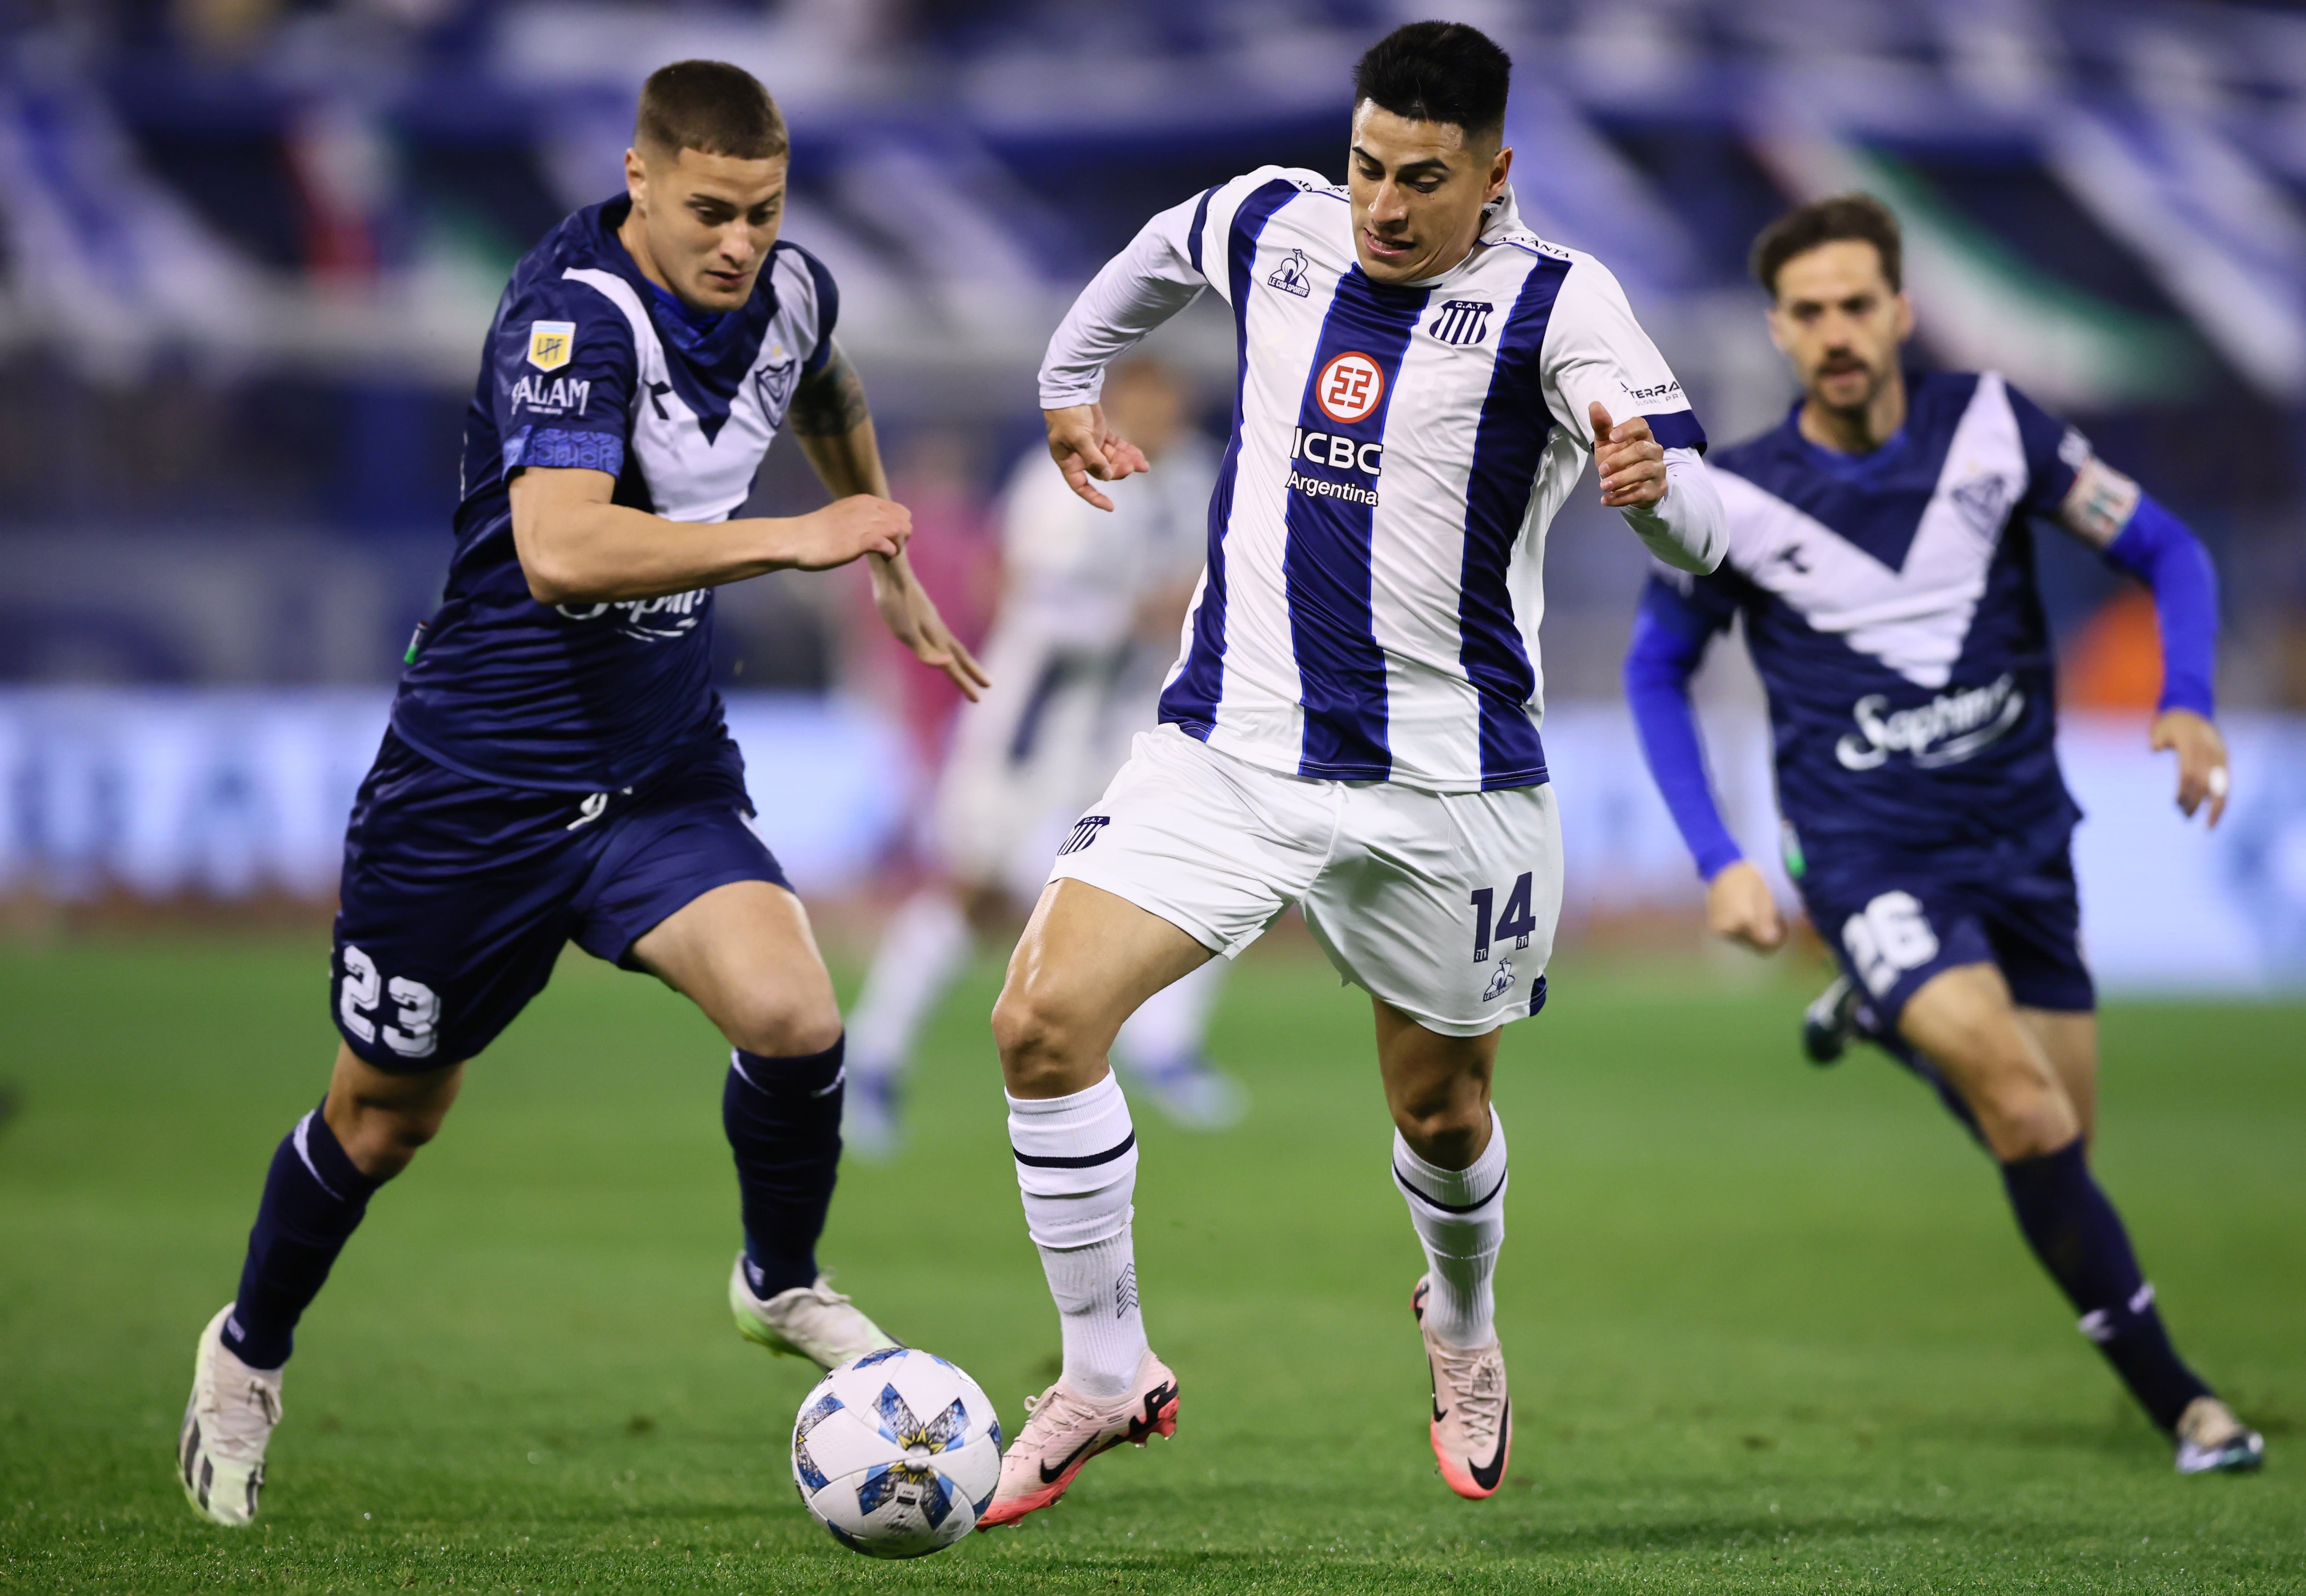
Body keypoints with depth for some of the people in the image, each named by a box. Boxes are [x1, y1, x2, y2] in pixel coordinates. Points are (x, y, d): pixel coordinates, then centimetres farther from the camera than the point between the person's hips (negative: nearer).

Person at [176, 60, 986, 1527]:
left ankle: (783, 1285, 10)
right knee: (389, 1116, 9)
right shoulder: (576, 315, -25)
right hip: (481, 782, -5)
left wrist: (890, 567, 29)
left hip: (668, 772, 5)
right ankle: (251, 1355, 37)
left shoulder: (791, 294, -2)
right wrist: (793, 542, -40)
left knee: (793, 1022, -19)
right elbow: (559, 549, -41)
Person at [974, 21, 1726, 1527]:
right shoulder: (1270, 225, 2)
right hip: (1228, 749, 3)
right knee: (1043, 1020, -15)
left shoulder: (1557, 303, -10)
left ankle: (1462, 1325, 48)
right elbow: (1158, 254, 28)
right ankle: (1108, 1374, 1)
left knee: (1442, 1113, 13)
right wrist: (1069, 380, 39)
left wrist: (1652, 483, -42)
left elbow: (1698, 531, -19)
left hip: (1443, 783, -2)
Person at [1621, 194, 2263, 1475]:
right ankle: (2179, 1401, -14)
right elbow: (1657, 671, 8)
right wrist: (1720, 864, -1)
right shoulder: (1734, 500, -7)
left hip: (2021, 838, 3)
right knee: (2025, 1112, -23)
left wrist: (2188, 706, -14)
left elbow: (2168, 552, 4)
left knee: (2056, 1150, 10)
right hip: (1872, 861, -3)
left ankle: (1886, 1021, 40)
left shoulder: (1991, 425, -4)